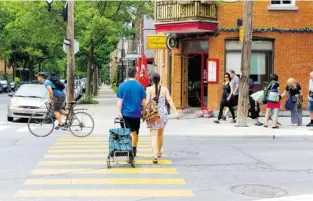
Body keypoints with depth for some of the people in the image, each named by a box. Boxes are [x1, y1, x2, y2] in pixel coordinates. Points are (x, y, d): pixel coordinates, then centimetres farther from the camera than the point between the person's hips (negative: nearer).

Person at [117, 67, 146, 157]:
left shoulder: (122, 86, -2)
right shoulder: (140, 86, -2)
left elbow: (119, 100, -4)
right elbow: (143, 101, 0)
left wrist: (119, 112, -3)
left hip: (126, 113, -1)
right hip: (136, 113, 1)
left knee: (130, 132, 0)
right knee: (135, 132, 15)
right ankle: (134, 150, 28)